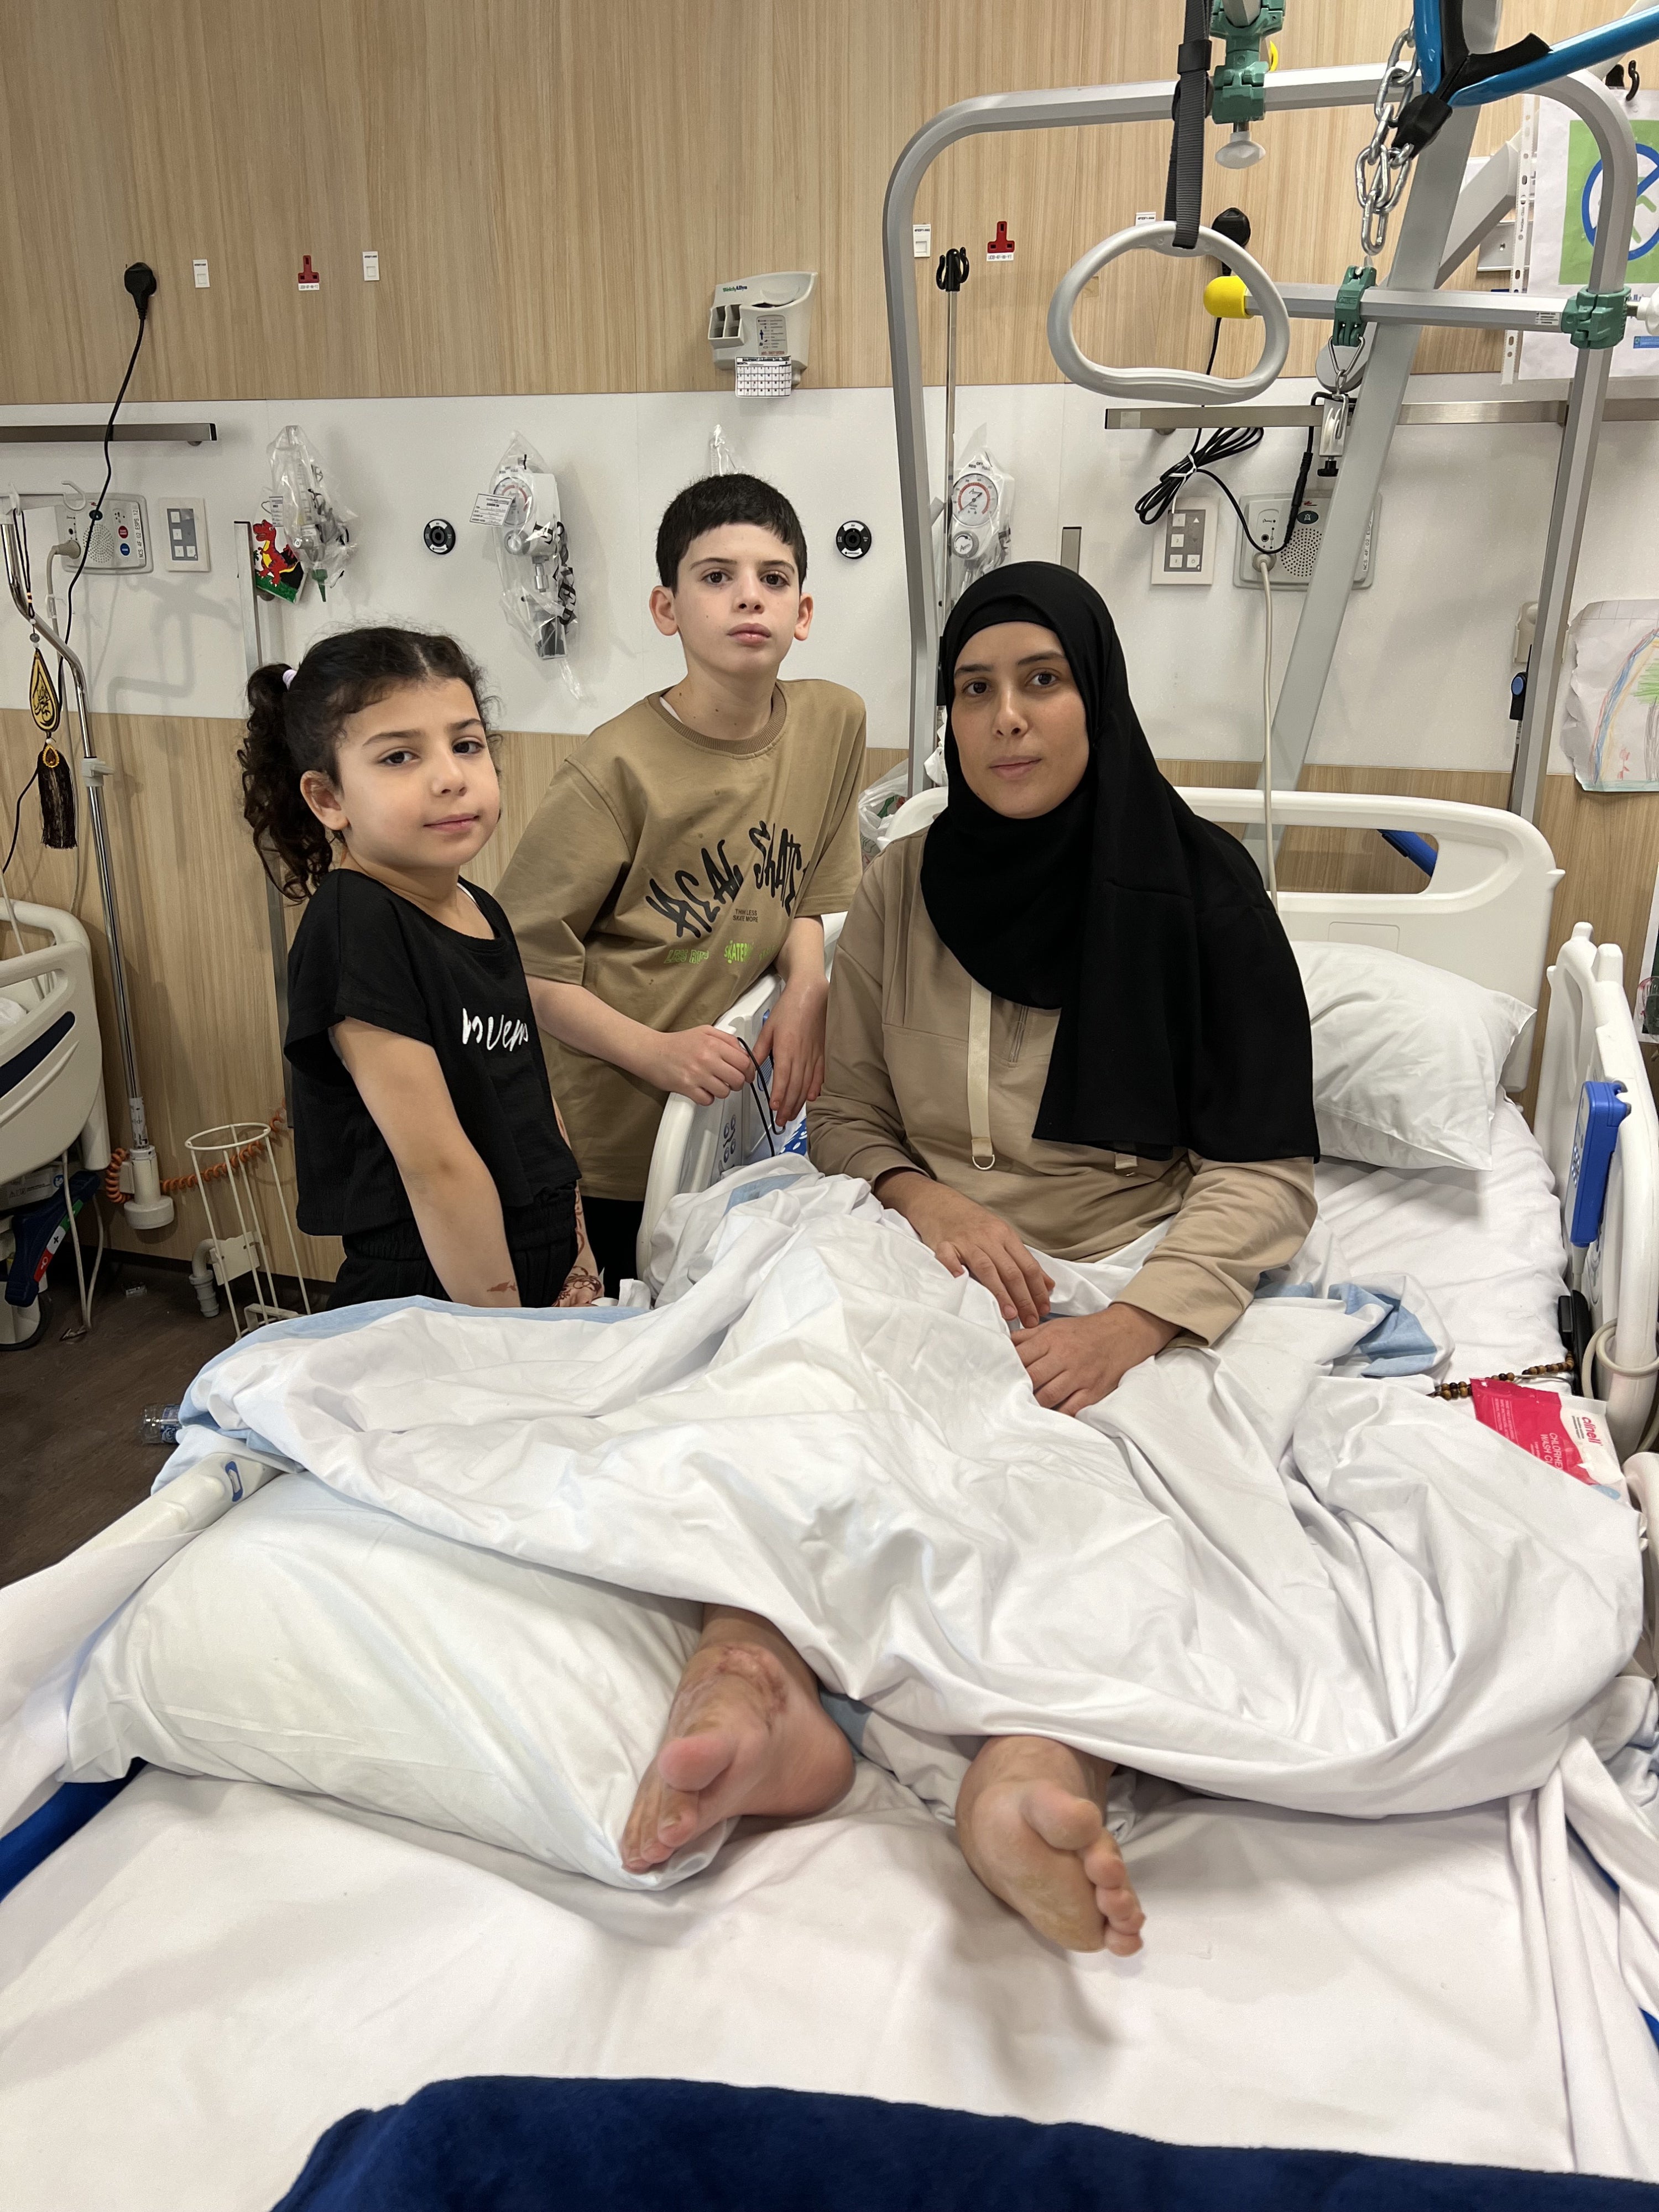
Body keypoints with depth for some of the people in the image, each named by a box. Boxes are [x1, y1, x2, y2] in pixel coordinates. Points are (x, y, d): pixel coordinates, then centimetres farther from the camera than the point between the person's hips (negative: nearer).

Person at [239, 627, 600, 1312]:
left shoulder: (484, 914, 6)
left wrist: (577, 1260, 6)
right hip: (428, 1300, -8)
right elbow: (437, 1163, -21)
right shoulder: (352, 928, -19)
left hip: (544, 1281, 8)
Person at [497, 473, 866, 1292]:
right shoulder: (617, 769, -17)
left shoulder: (834, 723, -1)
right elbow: (522, 961, -13)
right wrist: (656, 1053, -21)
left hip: (741, 1129, 5)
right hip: (608, 1151, -4)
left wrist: (806, 994, -7)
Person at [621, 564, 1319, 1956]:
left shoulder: (1197, 889, 0)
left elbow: (1264, 1170, -4)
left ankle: (1040, 1764, -55)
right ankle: (757, 1687, -52)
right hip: (927, 1259, 2)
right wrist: (927, 1200, -11)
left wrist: (1129, 1326, -22)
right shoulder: (904, 890, 9)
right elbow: (846, 1116, 13)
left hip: (1135, 1282, -1)